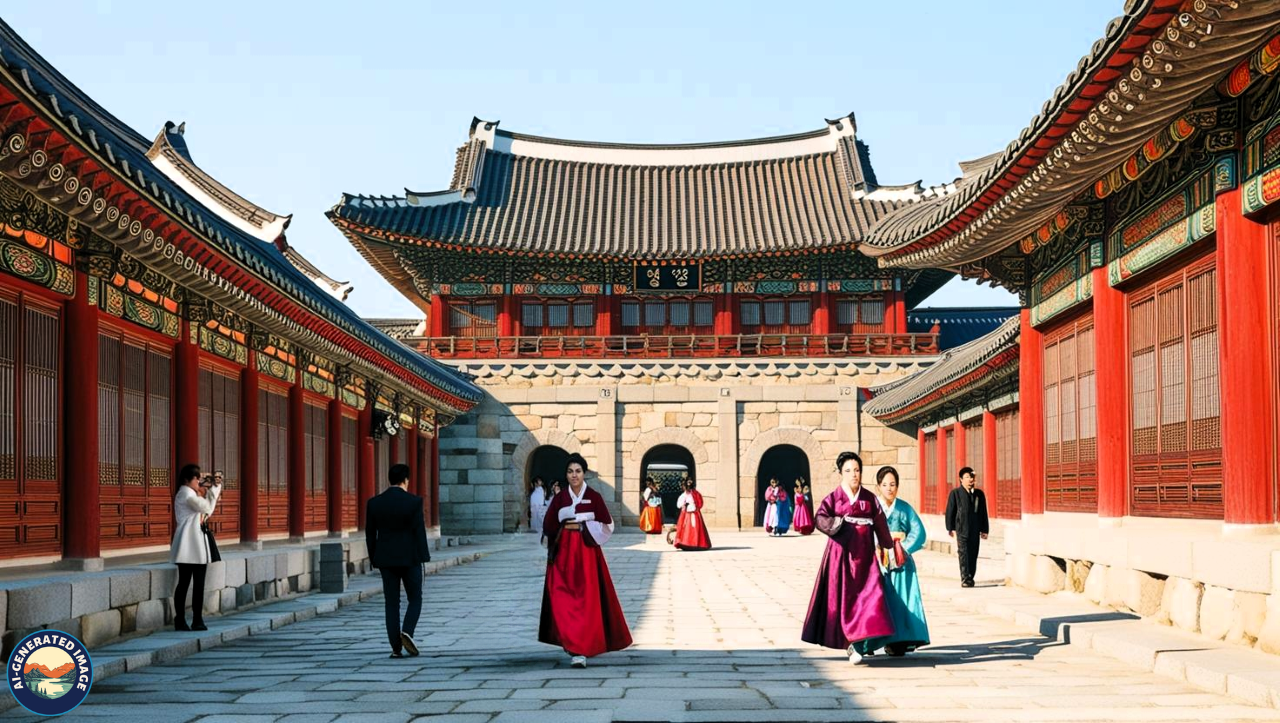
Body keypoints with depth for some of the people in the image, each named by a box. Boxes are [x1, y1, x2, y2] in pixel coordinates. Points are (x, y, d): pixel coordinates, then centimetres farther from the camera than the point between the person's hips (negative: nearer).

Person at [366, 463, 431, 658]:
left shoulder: (374, 503, 0)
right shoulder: (414, 501, -10)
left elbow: (370, 534, 4)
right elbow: (419, 532, -10)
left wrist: (374, 560, 13)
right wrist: (423, 558, -2)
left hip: (386, 559, 3)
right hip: (409, 558, -3)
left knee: (391, 603, 7)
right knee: (415, 599, 11)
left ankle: (396, 647, 2)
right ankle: (407, 633, -13)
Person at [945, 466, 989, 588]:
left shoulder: (979, 494, 11)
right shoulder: (955, 493, 2)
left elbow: (983, 512, 13)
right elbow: (950, 511, 2)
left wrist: (984, 529, 10)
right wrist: (951, 528, -4)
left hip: (975, 530, 3)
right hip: (961, 530, -3)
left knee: (973, 555, 5)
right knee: (963, 554, -9)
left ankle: (970, 578, 15)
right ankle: (965, 579, -10)